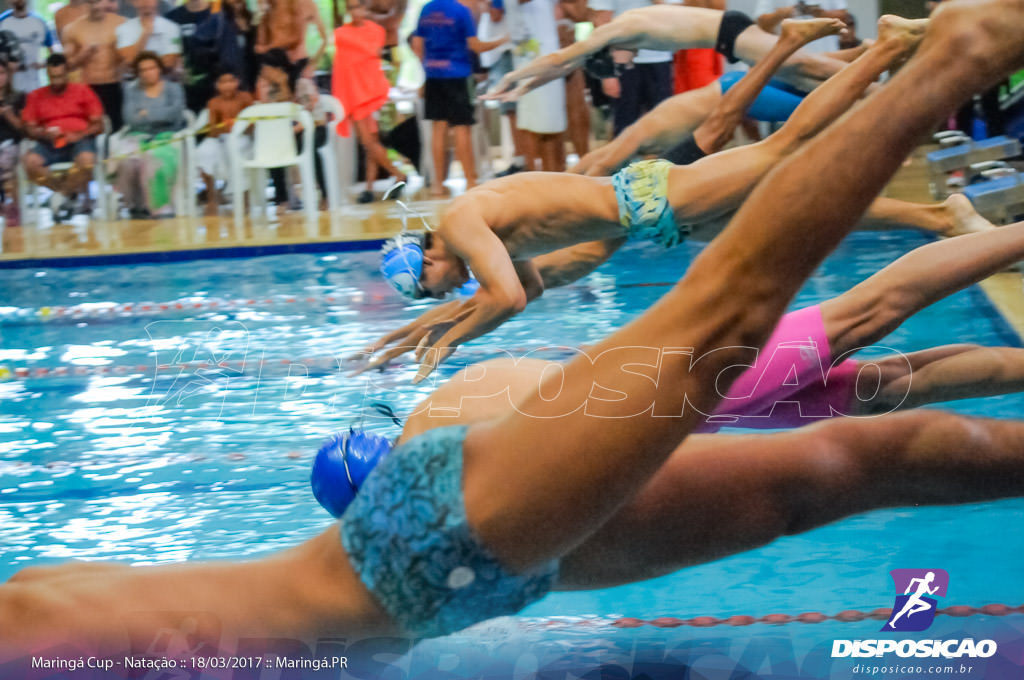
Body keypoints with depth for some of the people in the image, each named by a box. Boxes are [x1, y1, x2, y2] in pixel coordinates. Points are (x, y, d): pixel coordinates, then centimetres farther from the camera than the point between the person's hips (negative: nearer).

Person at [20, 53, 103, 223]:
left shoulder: (83, 91, 10)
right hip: (50, 144, 2)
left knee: (86, 161, -37)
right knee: (30, 162, -31)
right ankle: (73, 191, -14)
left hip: (79, 140, -1)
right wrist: (44, 134, -14)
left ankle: (61, 196, -12)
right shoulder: (36, 96, 13)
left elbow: (98, 125, 5)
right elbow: (29, 129, 8)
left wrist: (79, 135, -14)